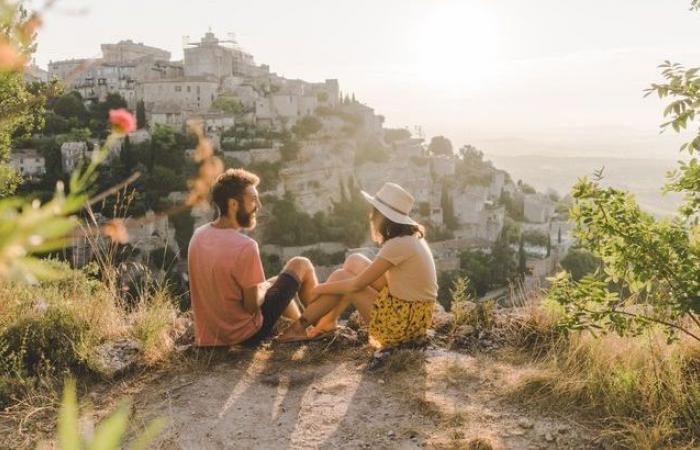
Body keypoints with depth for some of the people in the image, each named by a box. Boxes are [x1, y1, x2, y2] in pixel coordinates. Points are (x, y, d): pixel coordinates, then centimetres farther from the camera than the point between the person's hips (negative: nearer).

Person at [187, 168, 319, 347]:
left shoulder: (198, 235, -5)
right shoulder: (245, 247, -28)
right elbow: (252, 306, -21)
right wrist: (265, 287, -1)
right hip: (246, 335, -7)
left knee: (278, 283, 30)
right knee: (301, 265, 7)